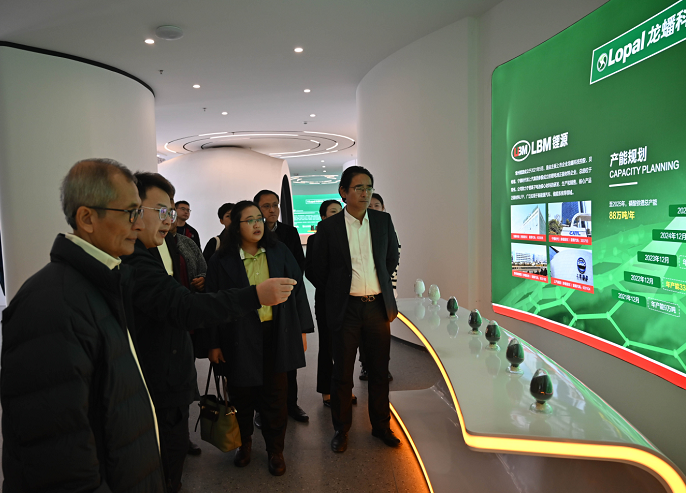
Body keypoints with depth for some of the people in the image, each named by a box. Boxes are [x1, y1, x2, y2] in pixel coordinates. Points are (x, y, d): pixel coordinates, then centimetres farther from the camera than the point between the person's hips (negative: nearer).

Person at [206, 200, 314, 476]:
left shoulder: (280, 253, 3)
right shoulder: (222, 260, -3)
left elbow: (297, 289, 6)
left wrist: (302, 329, 4)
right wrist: (213, 344, -1)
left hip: (276, 335, 1)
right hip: (240, 338, -1)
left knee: (275, 396, 9)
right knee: (242, 395, 12)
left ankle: (275, 450, 30)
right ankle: (244, 443, 37)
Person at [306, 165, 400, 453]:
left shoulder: (383, 221, 4)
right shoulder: (329, 227, -4)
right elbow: (316, 271, 3)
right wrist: (337, 293, 7)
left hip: (378, 306, 3)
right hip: (346, 309, -2)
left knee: (379, 370, 13)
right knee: (342, 373, 8)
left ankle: (381, 425, 32)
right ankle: (341, 429, 27)